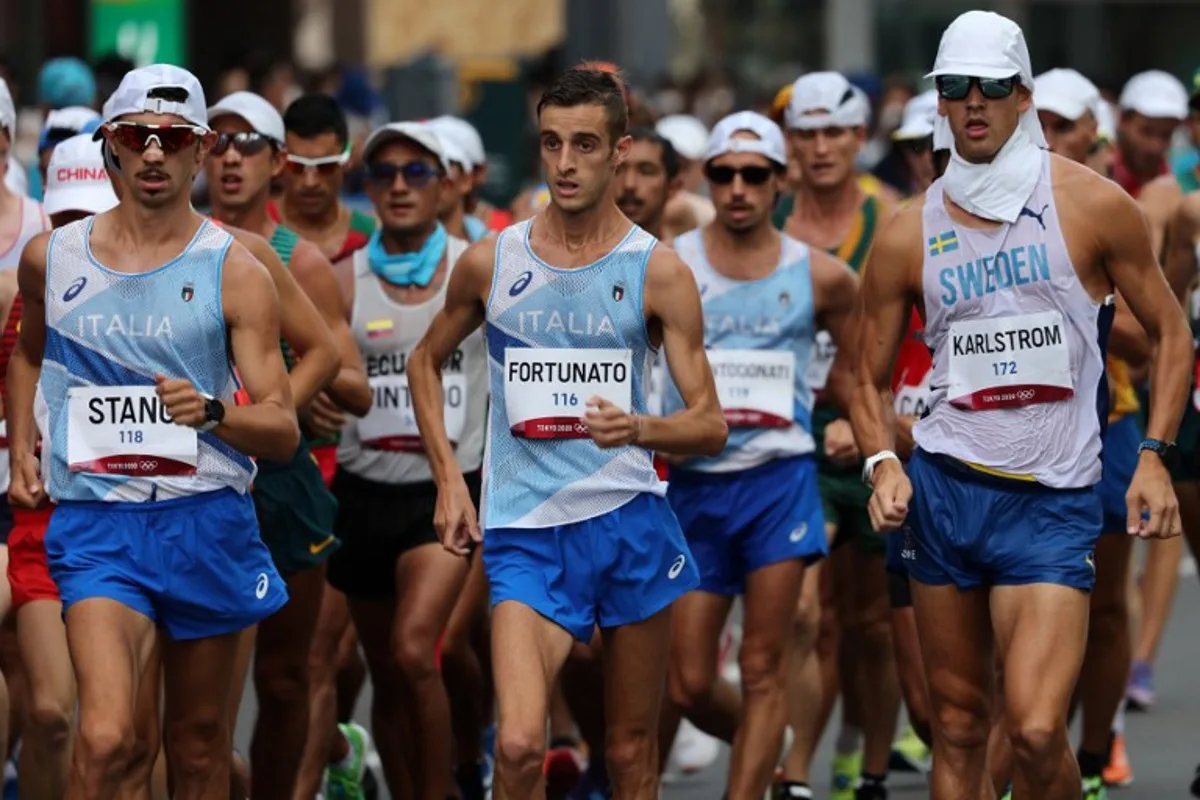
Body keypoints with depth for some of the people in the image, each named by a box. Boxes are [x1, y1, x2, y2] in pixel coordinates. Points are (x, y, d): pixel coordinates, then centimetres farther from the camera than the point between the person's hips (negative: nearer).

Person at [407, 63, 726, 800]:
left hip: (631, 522, 0)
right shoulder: (490, 263, 3)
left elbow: (711, 427, -2)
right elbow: (427, 362, 21)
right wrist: (448, 479, 10)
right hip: (525, 528, 0)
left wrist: (636, 428, -23)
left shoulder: (658, 272, -1)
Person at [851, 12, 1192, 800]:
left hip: (1055, 500, -3)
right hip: (944, 490, 3)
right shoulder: (909, 235, 4)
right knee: (958, 722, 7)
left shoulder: (1092, 205, -2)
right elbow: (870, 380, 13)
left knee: (1036, 729, -17)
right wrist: (884, 462, -6)